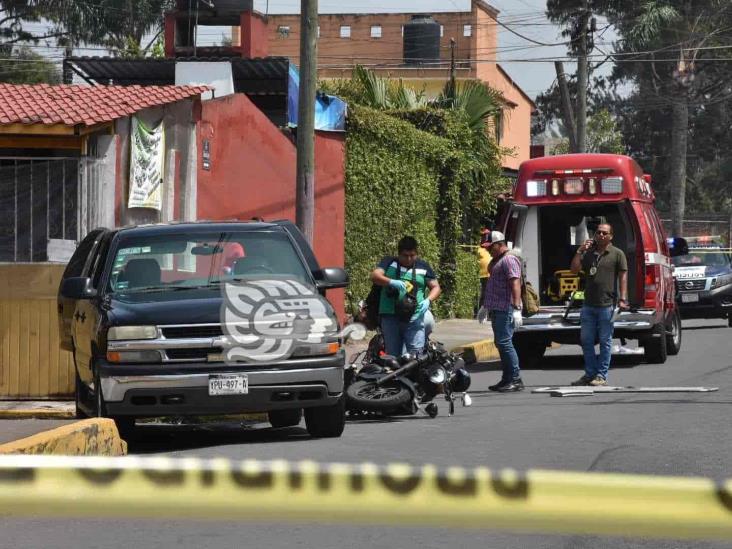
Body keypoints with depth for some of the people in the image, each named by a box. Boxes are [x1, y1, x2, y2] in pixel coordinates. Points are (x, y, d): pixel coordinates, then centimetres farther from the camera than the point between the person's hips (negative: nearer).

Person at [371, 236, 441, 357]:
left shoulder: (423, 266, 13)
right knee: (392, 355, 0)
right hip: (390, 317, 0)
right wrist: (392, 282, -26)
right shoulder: (389, 263, 9)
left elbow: (436, 287, 15)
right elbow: (374, 276, -6)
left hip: (414, 318, 0)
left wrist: (428, 300, -7)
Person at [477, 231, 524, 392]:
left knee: (504, 342, -14)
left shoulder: (509, 260, -12)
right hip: (496, 309, 11)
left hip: (506, 310, -11)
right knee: (500, 343, 11)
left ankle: (516, 380, -12)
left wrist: (517, 308, -29)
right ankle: (507, 379, 15)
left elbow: (515, 284, -21)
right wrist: (484, 306, 32)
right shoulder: (495, 261, 20)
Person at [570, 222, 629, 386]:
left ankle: (602, 375, 5)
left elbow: (623, 277, -3)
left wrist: (623, 298, -12)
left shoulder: (617, 254, 1)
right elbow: (574, 269, 7)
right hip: (588, 304, 5)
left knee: (605, 341, 1)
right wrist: (579, 251, -4)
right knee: (586, 340, 7)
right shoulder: (588, 254, 13)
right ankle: (590, 374, 16)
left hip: (606, 305, -5)